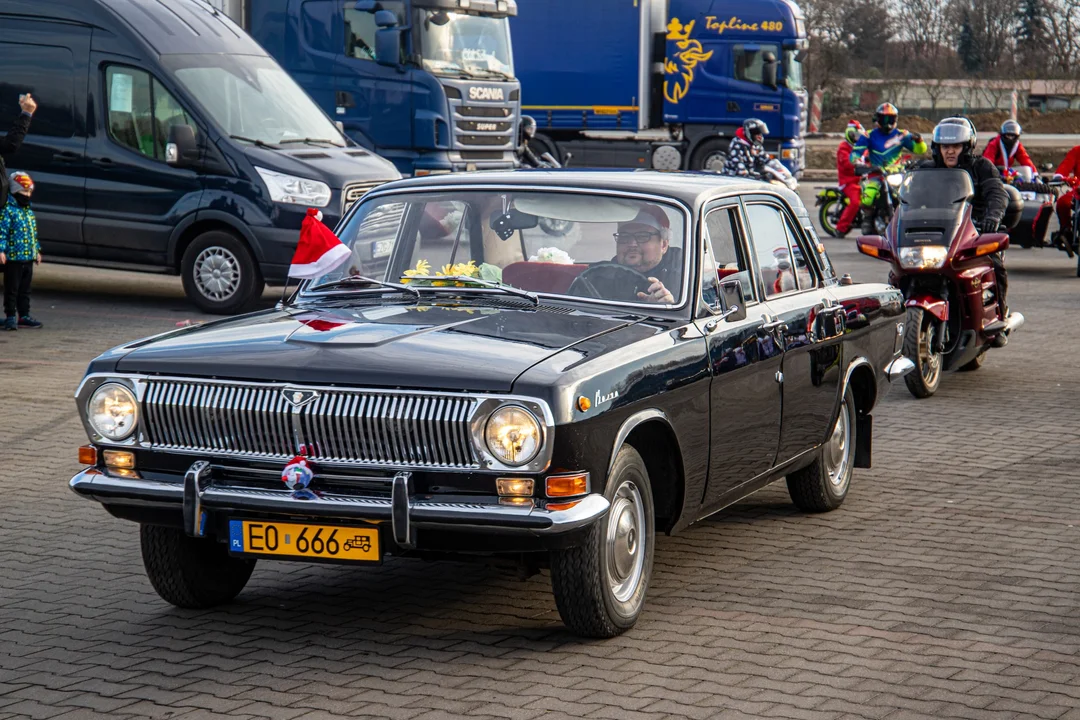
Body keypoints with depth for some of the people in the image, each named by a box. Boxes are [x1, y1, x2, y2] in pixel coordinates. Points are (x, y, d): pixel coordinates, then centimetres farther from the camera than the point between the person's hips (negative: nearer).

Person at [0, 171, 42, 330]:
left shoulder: (29, 212, 16)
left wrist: (36, 250, 23)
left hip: (28, 258, 8)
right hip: (13, 258, -8)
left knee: (25, 290, 14)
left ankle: (24, 316, 20)